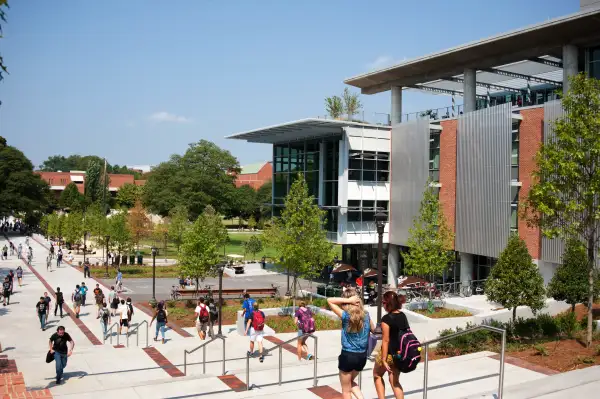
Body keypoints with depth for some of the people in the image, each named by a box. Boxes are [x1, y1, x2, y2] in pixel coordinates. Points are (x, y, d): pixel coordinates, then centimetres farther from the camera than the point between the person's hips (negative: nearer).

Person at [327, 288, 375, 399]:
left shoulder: (346, 315, -15)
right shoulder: (366, 315, -3)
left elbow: (329, 300, -11)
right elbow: (374, 330, 15)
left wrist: (348, 300, -16)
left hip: (348, 356, -5)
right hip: (362, 356, 5)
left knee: (346, 389, 14)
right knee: (350, 382, 29)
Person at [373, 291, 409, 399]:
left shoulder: (386, 319, -19)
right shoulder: (403, 316, 3)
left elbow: (385, 340, -19)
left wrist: (384, 360, -16)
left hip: (388, 353, -6)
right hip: (399, 353, 6)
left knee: (377, 375, 20)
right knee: (395, 381, 17)